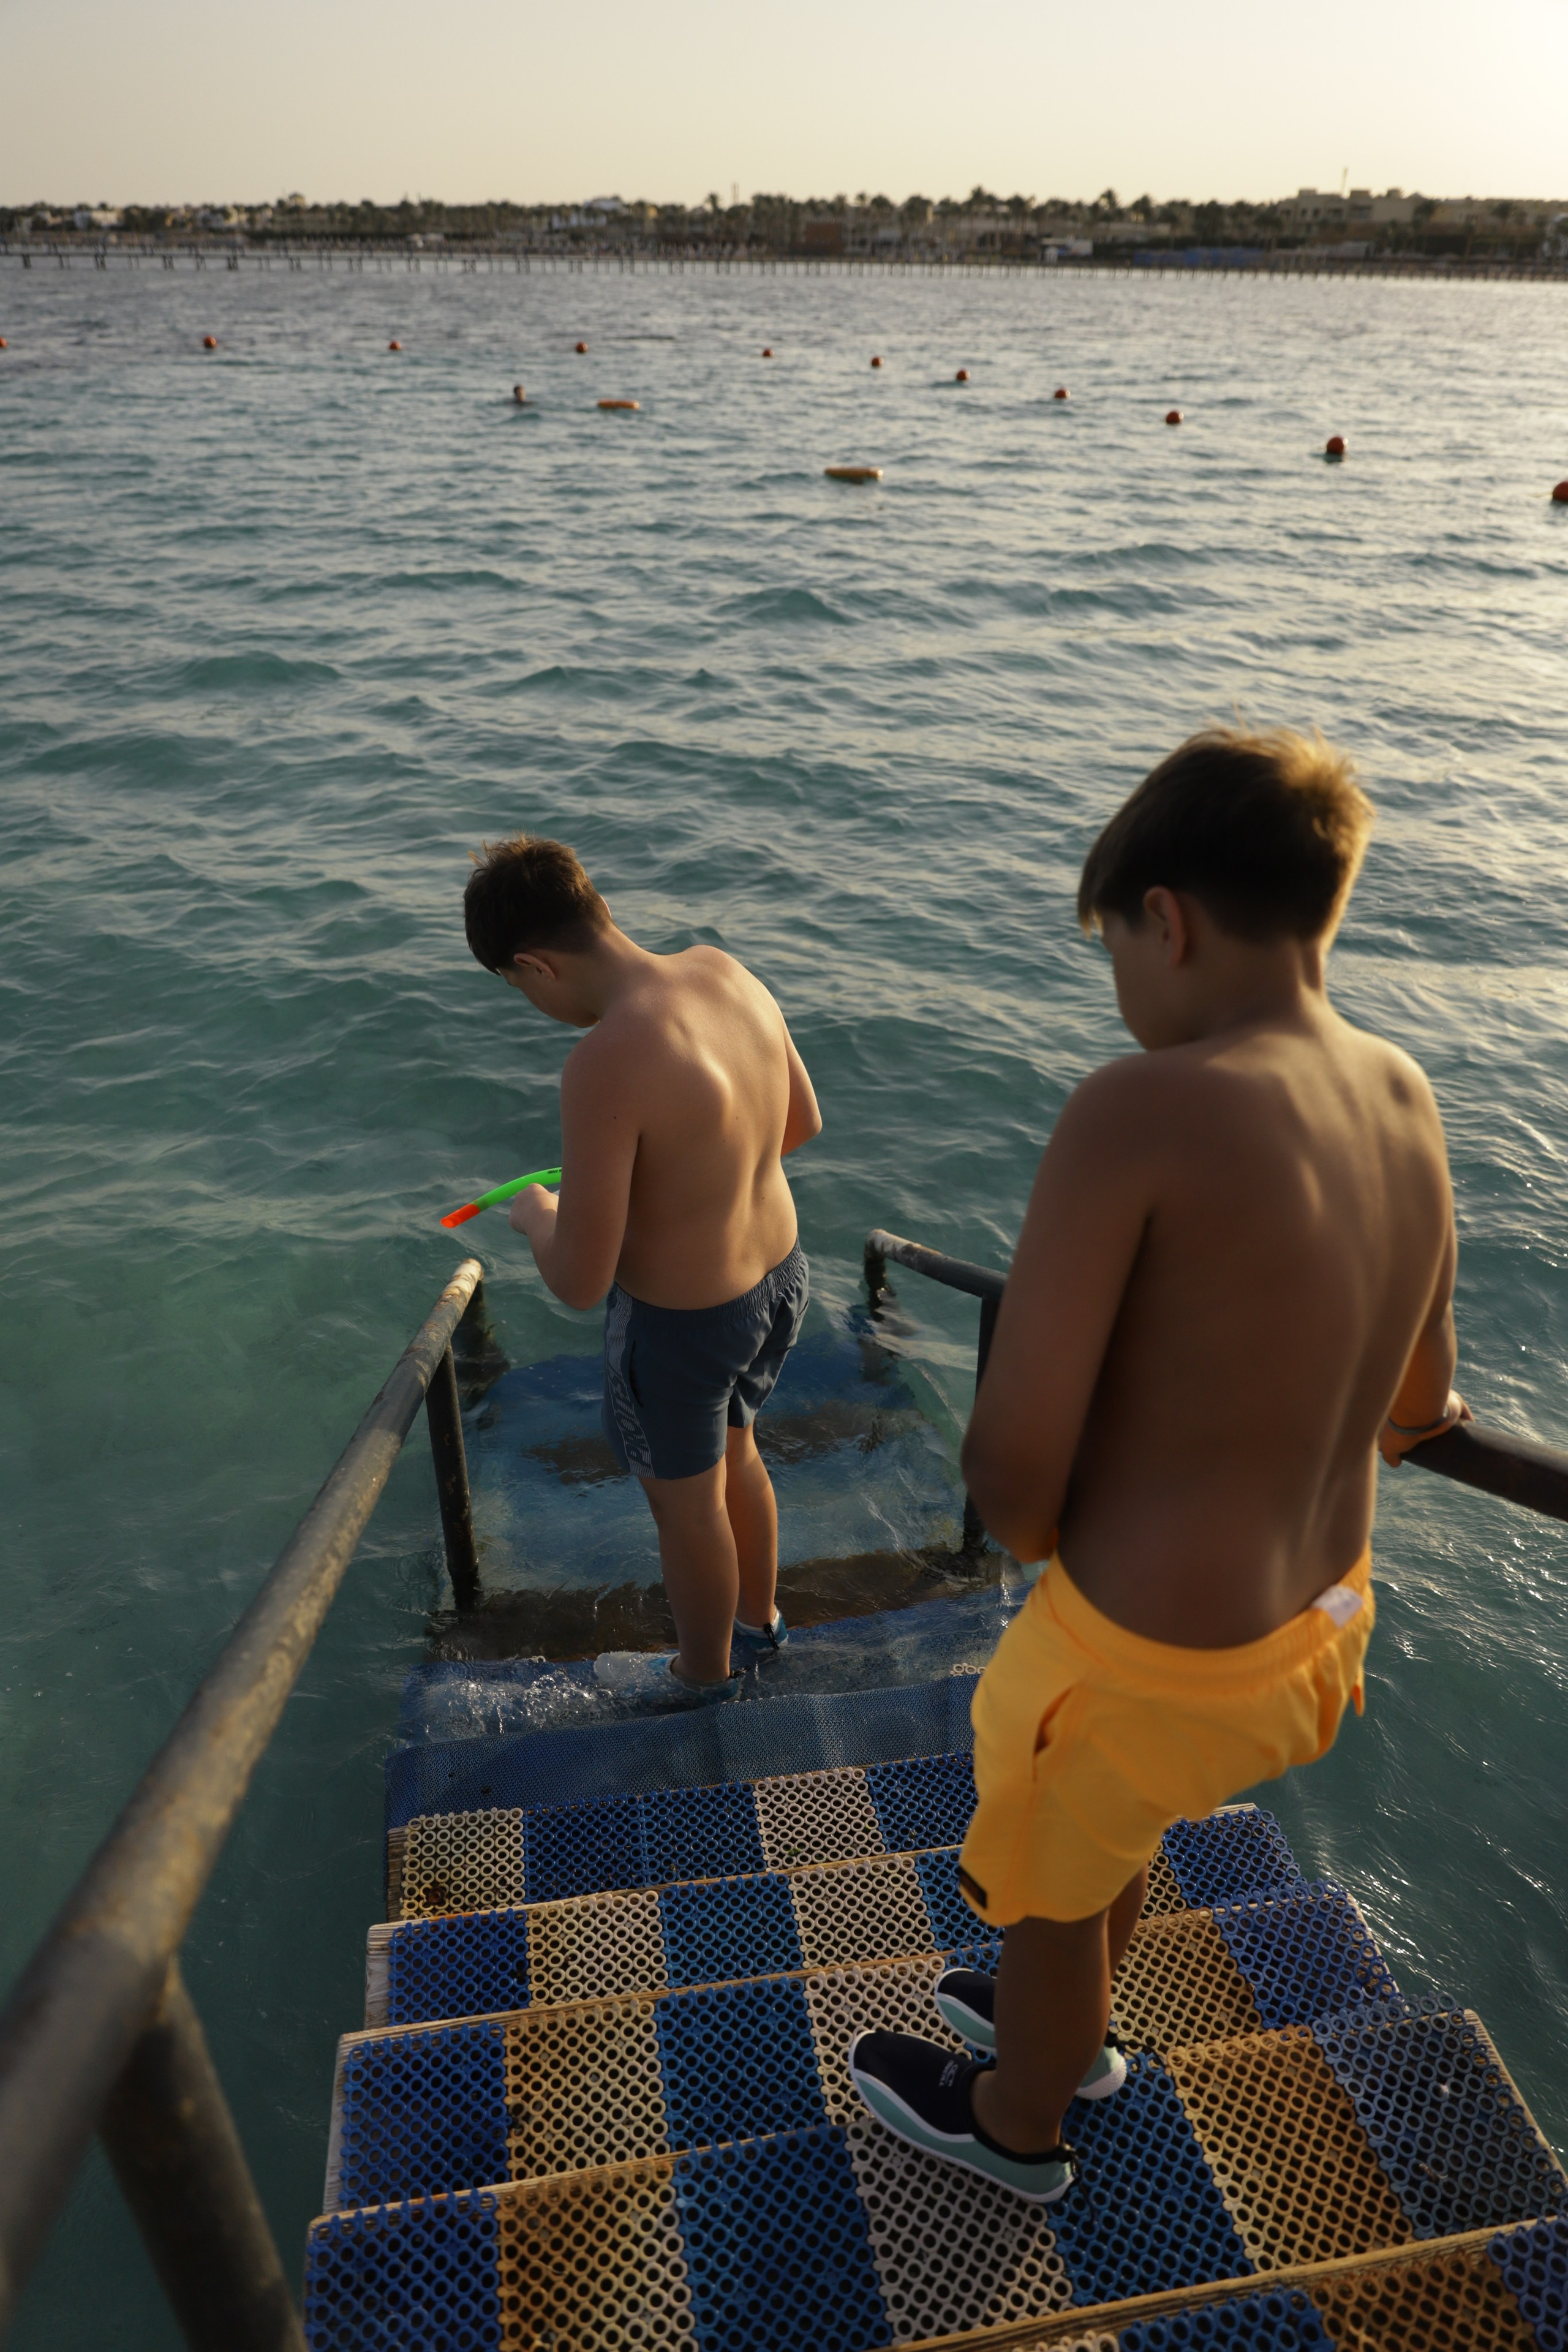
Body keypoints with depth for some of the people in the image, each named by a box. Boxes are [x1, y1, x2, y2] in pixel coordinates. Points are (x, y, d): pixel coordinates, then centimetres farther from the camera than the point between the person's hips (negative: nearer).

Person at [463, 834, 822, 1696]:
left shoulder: (606, 1061, -33)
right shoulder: (725, 971, -9)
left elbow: (580, 1281, -27)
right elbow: (803, 1122, 7)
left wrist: (536, 1218, -6)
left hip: (679, 1327, -7)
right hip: (778, 1276, 7)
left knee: (687, 1503, 21)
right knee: (733, 1455, 33)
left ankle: (703, 1675, 50)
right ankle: (759, 1616, 58)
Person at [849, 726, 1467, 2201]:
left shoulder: (1139, 1111, -30)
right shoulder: (1404, 1100, -5)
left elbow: (1009, 1472, -28)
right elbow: (1420, 1407, 7)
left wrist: (1039, 1537, -5)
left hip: (1151, 1659, -7)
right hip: (1316, 1619, 7)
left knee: (1047, 1889, 25)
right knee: (1113, 1826, 34)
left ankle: (1015, 2125, 56)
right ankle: (1067, 2033, 64)